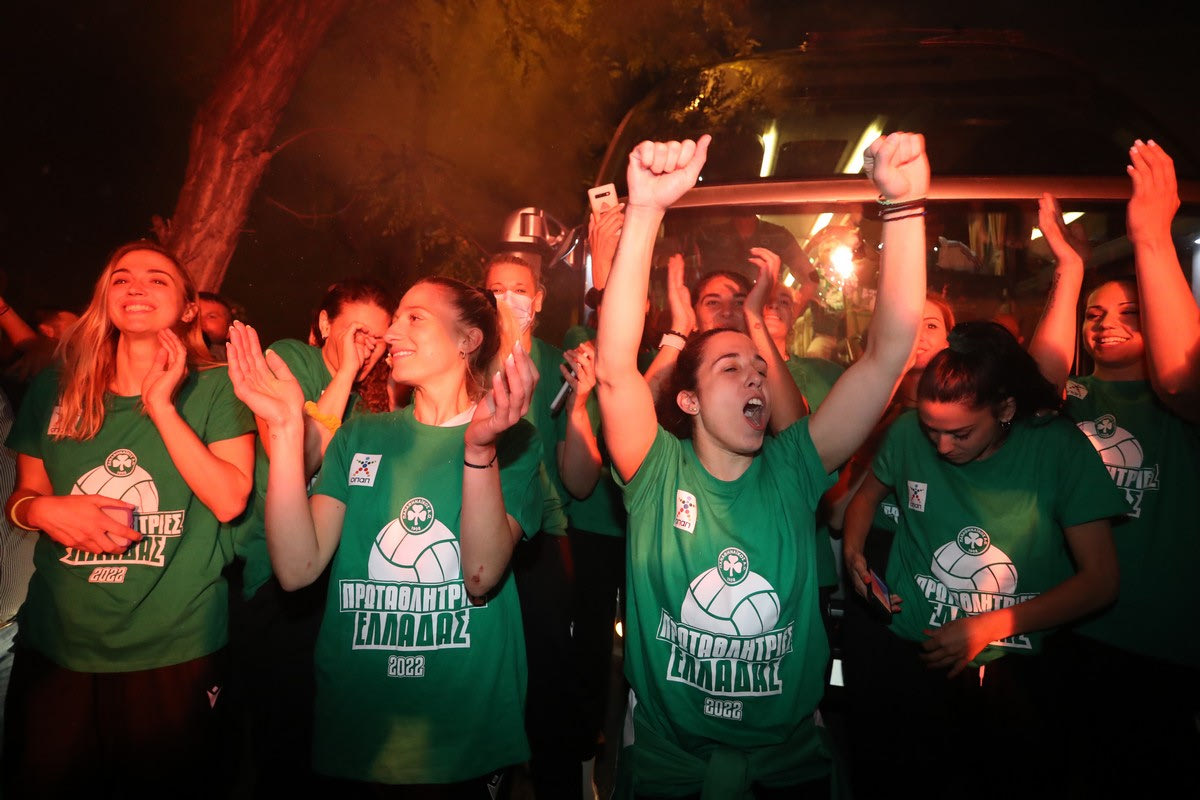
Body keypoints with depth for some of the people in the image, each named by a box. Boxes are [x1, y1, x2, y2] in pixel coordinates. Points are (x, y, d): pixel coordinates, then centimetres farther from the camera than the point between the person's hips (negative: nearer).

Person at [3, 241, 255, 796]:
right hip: (57, 648, 3)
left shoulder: (215, 390, -2)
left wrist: (162, 406, -15)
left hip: (175, 653, -3)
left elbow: (230, 499, -14)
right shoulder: (54, 390, 7)